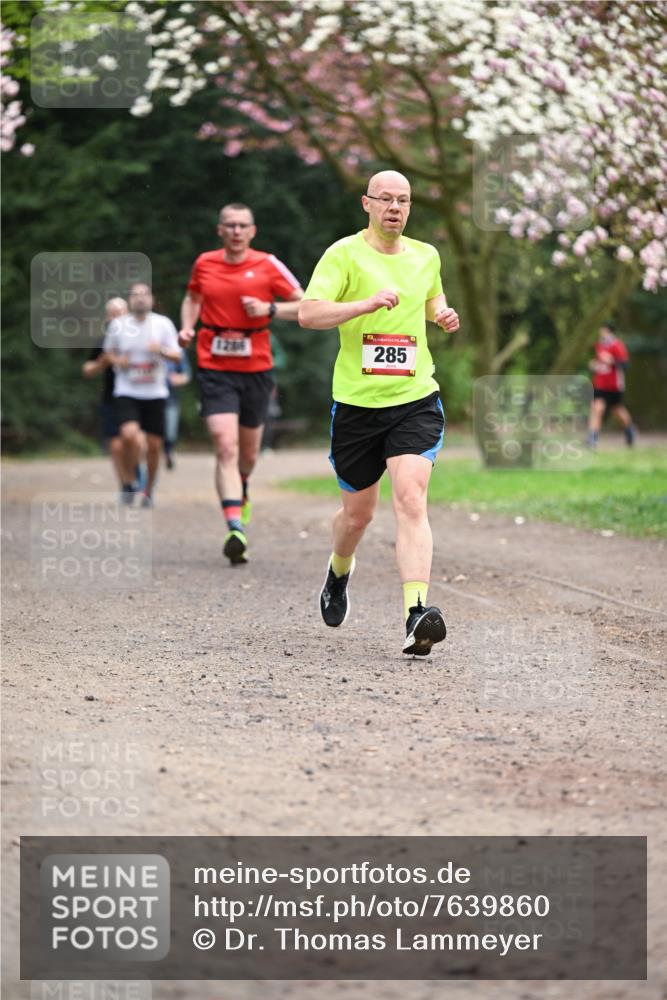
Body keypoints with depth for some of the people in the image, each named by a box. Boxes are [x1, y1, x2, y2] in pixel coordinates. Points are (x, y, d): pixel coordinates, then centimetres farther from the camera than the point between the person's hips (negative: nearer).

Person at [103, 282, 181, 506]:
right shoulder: (118, 325, 1)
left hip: (155, 393, 1)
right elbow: (109, 351, 17)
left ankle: (149, 490, 24)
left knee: (154, 445, 3)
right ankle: (128, 481, -1)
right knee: (129, 435, -24)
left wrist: (161, 351, -21)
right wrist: (117, 361, -6)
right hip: (127, 393, -1)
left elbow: (176, 355, 1)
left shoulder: (163, 324, 0)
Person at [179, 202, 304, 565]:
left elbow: (305, 305, 1)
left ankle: (241, 494, 49)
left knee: (248, 450, 14)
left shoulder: (267, 265, -2)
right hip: (215, 369, -1)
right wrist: (187, 327, 5)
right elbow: (193, 298, 23)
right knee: (225, 446, -17)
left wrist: (269, 309, -15)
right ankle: (236, 528, -25)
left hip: (256, 369, 1)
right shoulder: (204, 264, 3)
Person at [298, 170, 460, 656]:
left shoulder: (427, 256, 10)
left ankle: (417, 614, -28)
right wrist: (367, 303, -27)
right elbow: (308, 313, -15)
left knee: (411, 500, -19)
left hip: (415, 399, 1)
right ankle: (339, 572, 47)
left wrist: (444, 315, 8)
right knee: (358, 514, 12)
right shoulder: (344, 254, -4)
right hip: (357, 401, -1)